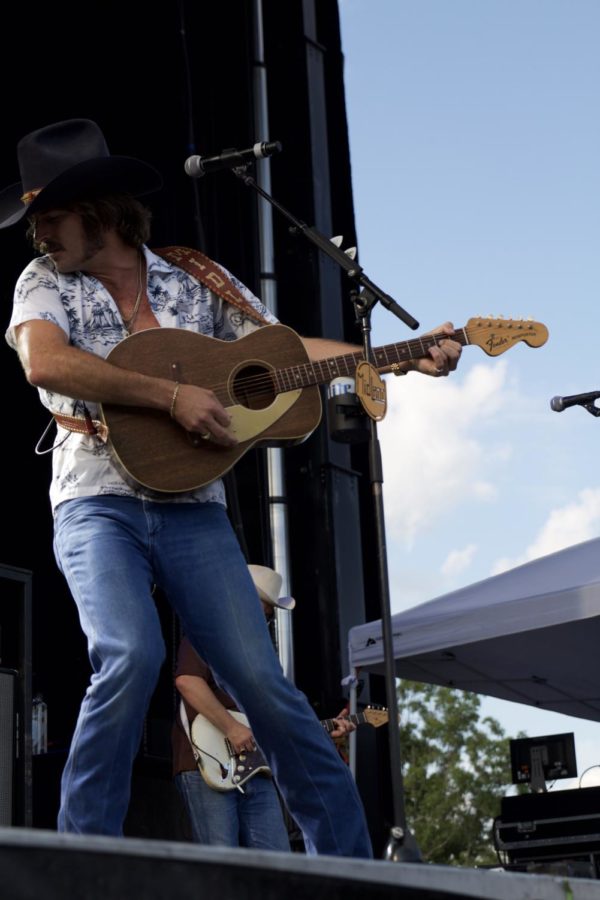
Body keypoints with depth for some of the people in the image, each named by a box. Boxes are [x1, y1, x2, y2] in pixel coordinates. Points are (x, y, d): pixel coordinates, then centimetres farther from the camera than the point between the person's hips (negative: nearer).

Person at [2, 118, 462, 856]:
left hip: (190, 505, 2)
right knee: (131, 654, -26)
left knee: (262, 681, -5)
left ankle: (349, 857, 6)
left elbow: (285, 346, 9)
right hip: (97, 502, -1)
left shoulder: (196, 281, 10)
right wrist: (172, 394, -20)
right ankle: (84, 848, -11)